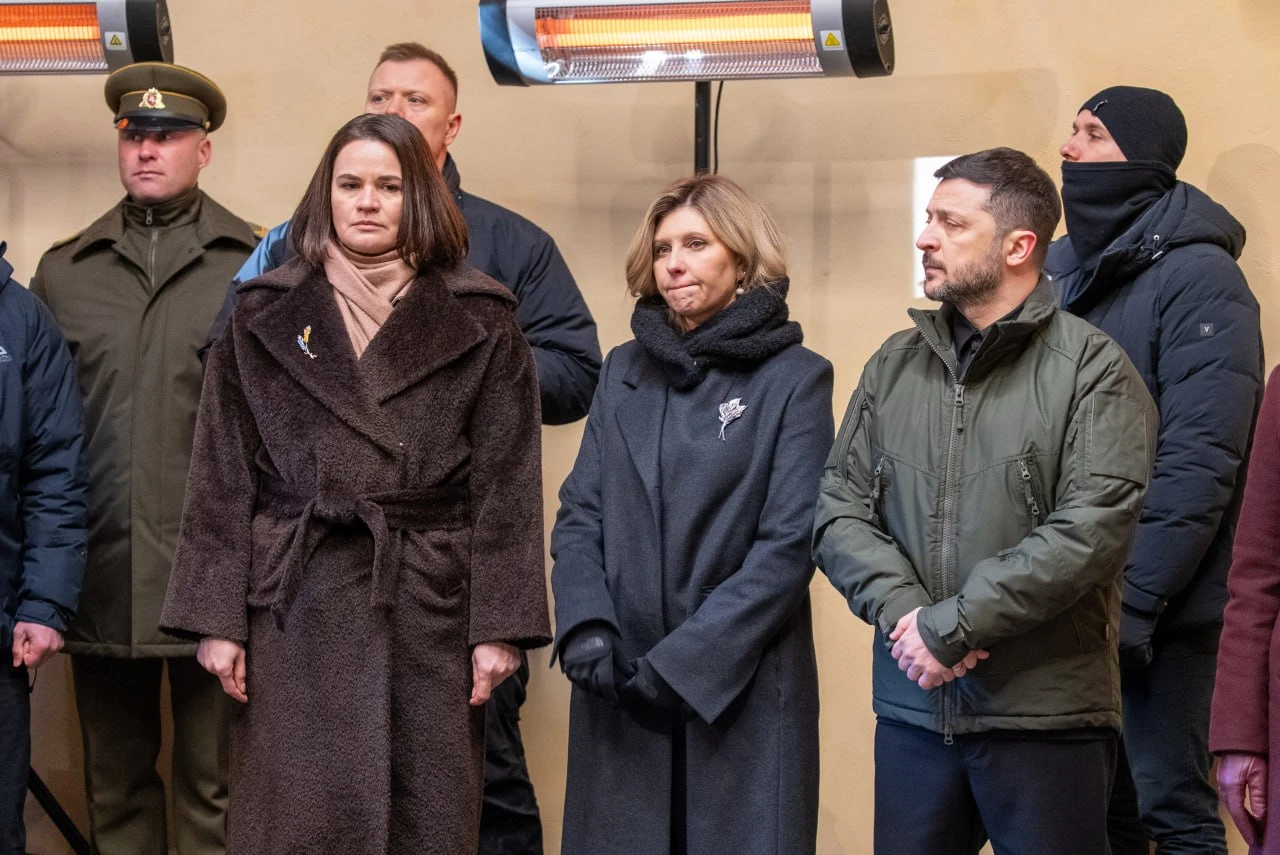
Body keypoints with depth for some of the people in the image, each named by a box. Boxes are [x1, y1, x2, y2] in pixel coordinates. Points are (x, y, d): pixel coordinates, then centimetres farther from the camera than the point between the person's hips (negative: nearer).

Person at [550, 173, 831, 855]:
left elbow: (789, 544, -9)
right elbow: (579, 516, 8)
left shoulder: (794, 377, -2)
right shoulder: (624, 371, 12)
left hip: (741, 689, -4)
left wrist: (683, 663, -15)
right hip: (617, 691, 4)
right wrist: (585, 629, -10)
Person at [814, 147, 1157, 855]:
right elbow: (838, 511, 6)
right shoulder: (894, 366, 11)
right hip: (910, 706, 4)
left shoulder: (1093, 368, -5)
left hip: (1047, 712, -4)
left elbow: (1092, 530, -15)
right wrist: (903, 610, -12)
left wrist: (950, 626, -16)